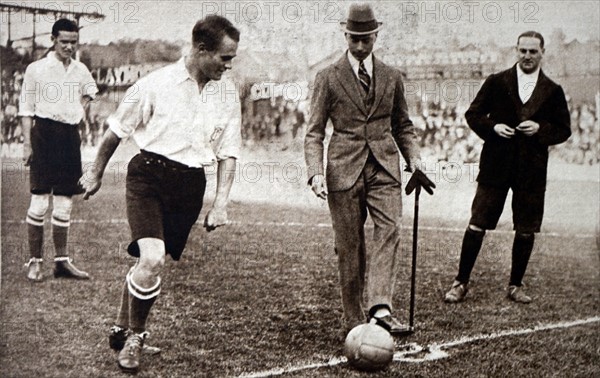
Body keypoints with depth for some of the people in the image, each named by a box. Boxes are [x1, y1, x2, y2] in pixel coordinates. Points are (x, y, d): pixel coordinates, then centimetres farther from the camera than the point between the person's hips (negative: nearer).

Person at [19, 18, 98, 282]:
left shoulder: (81, 70, 10)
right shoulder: (36, 69, -2)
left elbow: (90, 90, 33)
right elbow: (26, 109, -2)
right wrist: (27, 143, -8)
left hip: (70, 137, 5)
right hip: (45, 134, -5)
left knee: (64, 203, 8)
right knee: (39, 201, -6)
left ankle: (62, 261, 15)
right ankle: (35, 261, 4)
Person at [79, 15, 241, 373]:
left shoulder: (228, 93, 2)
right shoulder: (157, 83, -8)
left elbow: (228, 152, 8)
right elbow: (117, 130, 4)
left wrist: (221, 203, -1)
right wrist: (96, 173, 13)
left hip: (190, 183, 3)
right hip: (149, 173, -3)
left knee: (151, 263, 7)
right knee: (152, 259, -18)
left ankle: (123, 328, 32)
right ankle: (134, 335, 7)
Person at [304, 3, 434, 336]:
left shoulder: (391, 77, 14)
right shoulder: (329, 78, 4)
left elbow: (402, 126, 22)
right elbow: (314, 133, 2)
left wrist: (414, 158, 5)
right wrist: (316, 172, -13)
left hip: (384, 165, 2)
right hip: (345, 169, -2)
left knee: (390, 229, -18)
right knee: (350, 246, 1)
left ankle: (380, 308, -23)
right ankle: (353, 321, 10)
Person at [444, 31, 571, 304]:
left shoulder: (553, 91, 7)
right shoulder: (496, 82, 5)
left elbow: (564, 130, 8)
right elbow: (473, 114, 7)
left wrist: (540, 129, -11)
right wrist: (493, 127, -11)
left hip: (532, 170, 1)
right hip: (496, 166, -1)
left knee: (526, 230, 6)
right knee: (477, 224, -2)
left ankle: (516, 285, 21)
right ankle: (461, 282, 9)